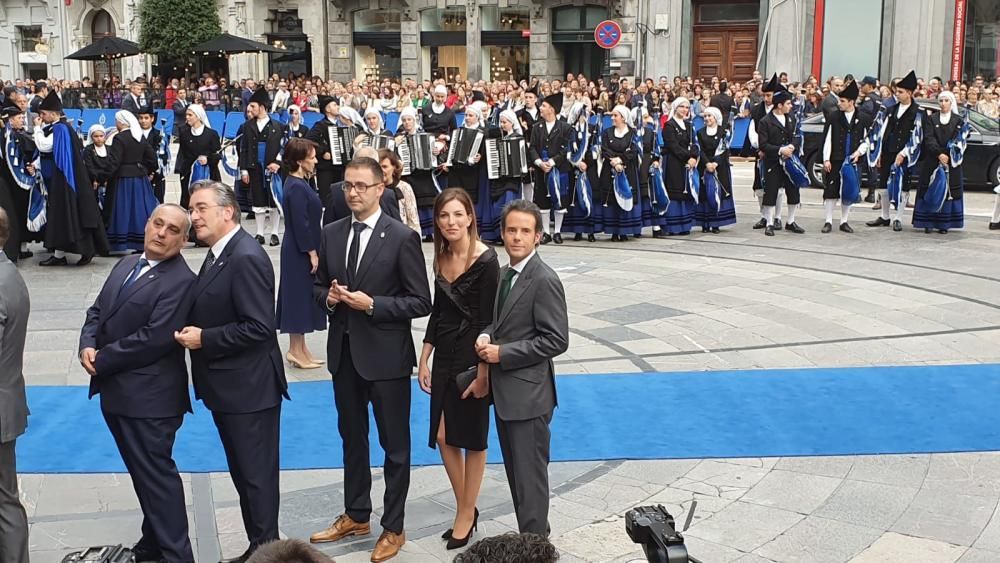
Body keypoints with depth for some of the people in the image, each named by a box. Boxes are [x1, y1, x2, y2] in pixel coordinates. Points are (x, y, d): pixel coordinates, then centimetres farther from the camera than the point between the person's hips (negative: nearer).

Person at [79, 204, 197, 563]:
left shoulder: (181, 281, -16)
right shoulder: (126, 264, 12)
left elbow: (153, 339, -23)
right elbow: (97, 311, 14)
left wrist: (101, 360, -15)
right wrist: (87, 345, -6)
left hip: (149, 396, -8)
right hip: (114, 390, 9)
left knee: (156, 472, -1)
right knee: (142, 470, 20)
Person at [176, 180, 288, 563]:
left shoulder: (246, 258, -20)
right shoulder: (218, 254, 10)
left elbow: (259, 328, -25)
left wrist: (203, 339, -19)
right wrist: (192, 333, 0)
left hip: (248, 388, -10)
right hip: (228, 388, 10)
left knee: (257, 474, 3)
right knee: (244, 473, 19)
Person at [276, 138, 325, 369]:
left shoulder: (299, 183, 10)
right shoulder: (297, 187, -19)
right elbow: (300, 224, -20)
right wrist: (312, 253, -18)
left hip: (298, 252, 10)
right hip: (301, 252, -10)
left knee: (301, 298, 15)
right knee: (300, 296, -2)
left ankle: (298, 348, 23)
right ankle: (297, 351, 7)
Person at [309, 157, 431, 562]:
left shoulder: (402, 237, -12)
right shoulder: (331, 234, 5)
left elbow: (421, 302, -12)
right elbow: (318, 286, 13)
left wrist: (372, 304, -22)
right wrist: (328, 297, -10)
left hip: (385, 354, -5)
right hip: (343, 351, 6)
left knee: (394, 444, 7)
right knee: (352, 437, 19)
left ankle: (393, 528, 21)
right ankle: (356, 515, 35)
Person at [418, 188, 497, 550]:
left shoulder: (485, 260, -16)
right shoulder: (442, 257, 4)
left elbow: (488, 320, -16)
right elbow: (437, 311, 11)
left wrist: (483, 373, -17)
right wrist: (424, 360, 8)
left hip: (472, 357, -6)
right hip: (444, 355, 6)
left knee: (472, 438, 7)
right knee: (443, 436, 9)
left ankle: (467, 514, 22)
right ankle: (464, 509, 25)